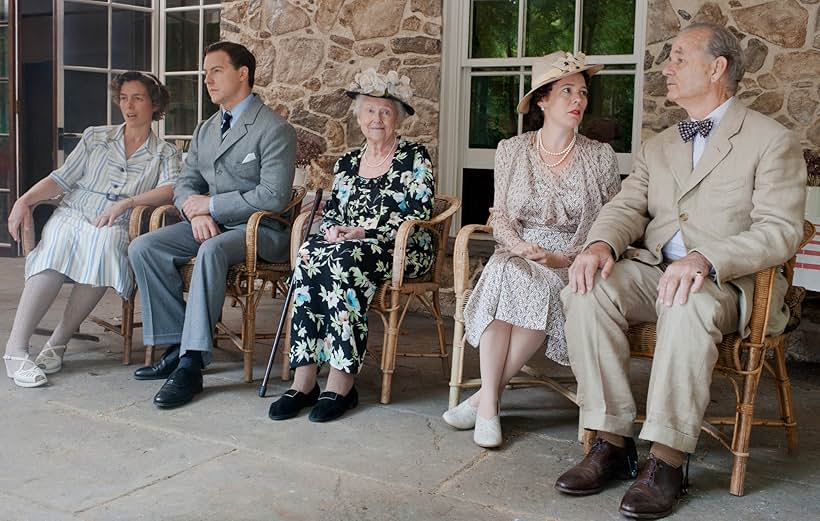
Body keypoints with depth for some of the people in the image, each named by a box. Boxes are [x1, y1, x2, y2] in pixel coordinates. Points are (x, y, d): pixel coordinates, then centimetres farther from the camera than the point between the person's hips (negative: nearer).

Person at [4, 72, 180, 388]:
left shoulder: (165, 154, 14)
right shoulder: (95, 138, 20)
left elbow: (171, 190, -6)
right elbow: (61, 179, 12)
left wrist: (126, 203, -20)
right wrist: (25, 200, -5)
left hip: (116, 229, -1)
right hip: (71, 217, 2)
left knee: (105, 243, -38)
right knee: (57, 247, -34)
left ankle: (58, 342, -27)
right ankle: (16, 347, -34)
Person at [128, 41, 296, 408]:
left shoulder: (275, 129, -9)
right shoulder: (205, 130, 17)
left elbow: (273, 196, -18)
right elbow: (185, 184, 16)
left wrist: (211, 204, -14)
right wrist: (196, 211, -8)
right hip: (208, 224, 8)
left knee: (211, 250, -38)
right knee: (142, 248, -13)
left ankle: (191, 363, -34)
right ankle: (178, 344, -9)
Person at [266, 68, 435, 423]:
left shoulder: (414, 157, 3)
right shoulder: (346, 163, 19)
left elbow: (419, 212, -7)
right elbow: (330, 210, 20)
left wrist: (366, 232, -15)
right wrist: (332, 230, -5)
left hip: (403, 249, -4)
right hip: (346, 243, 5)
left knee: (344, 259, -36)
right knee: (308, 254, -29)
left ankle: (341, 384, -34)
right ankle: (303, 380, -33)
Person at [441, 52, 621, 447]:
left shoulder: (600, 157, 5)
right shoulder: (511, 151, 9)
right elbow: (500, 217, 9)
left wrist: (567, 258, -14)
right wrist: (522, 247, -13)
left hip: (574, 266, -1)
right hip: (516, 256, 1)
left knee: (542, 291, -35)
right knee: (502, 272, -35)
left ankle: (485, 397, -22)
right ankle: (489, 404, -30)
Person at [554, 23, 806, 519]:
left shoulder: (773, 141, 1)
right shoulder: (658, 147, 21)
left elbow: (780, 231, -11)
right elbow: (628, 207, 10)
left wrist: (706, 259, -29)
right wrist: (601, 244, -16)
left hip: (730, 282, -5)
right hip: (654, 270, 5)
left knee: (689, 306, -39)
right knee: (588, 291, -25)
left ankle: (667, 461, -29)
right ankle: (612, 442, -19)